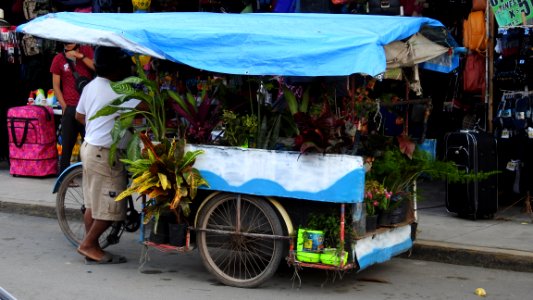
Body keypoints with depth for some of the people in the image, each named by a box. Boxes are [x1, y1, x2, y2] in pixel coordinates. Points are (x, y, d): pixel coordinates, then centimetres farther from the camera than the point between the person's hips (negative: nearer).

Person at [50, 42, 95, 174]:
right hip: (70, 108, 0)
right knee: (67, 144, 4)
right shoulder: (58, 59, 4)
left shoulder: (86, 50, 6)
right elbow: (56, 86, 5)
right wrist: (64, 106, -2)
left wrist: (80, 56, -14)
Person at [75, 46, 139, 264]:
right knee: (111, 207, -2)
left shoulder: (91, 86, 10)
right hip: (104, 154, -10)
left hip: (89, 147, 10)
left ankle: (91, 248, 19)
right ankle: (88, 244, 5)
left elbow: (79, 116, 20)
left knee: (93, 204, 14)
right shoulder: (114, 92, -20)